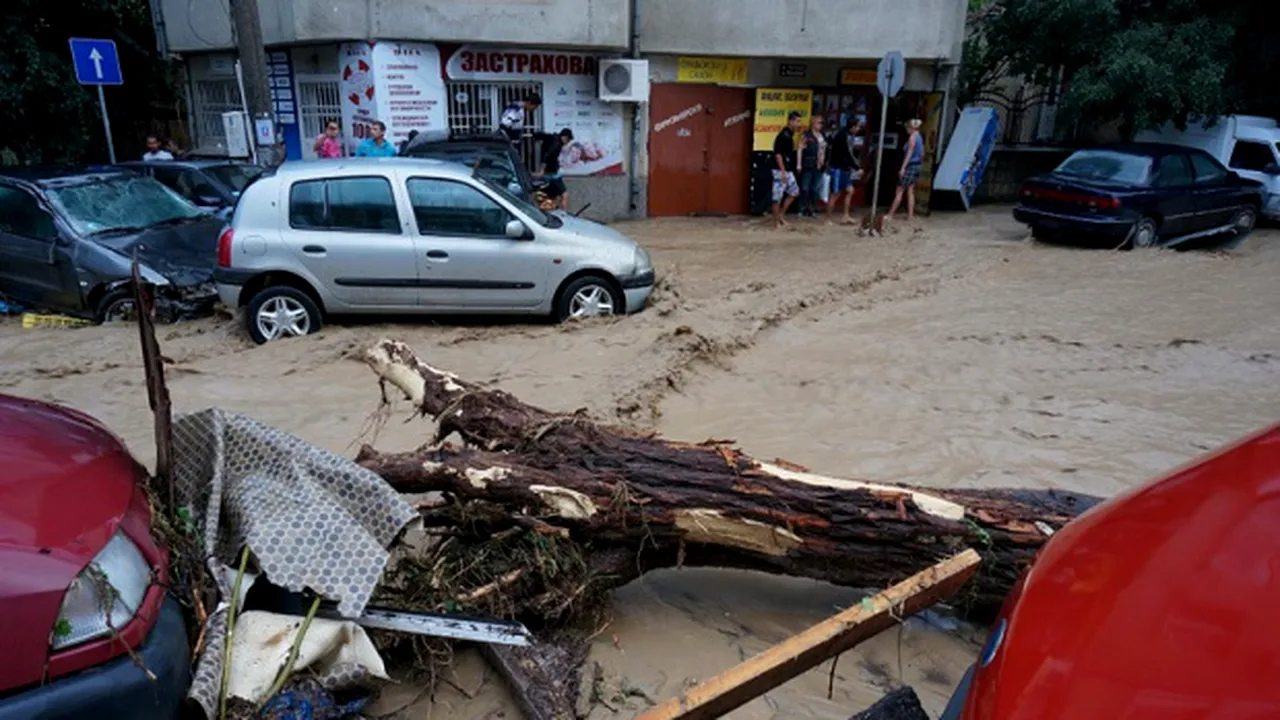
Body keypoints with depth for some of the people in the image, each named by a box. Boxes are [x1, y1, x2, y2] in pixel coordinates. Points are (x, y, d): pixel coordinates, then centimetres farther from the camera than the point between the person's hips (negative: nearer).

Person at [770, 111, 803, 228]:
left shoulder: (789, 135, 14)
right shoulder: (784, 135, -15)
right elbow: (778, 154, -21)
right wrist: (783, 171, -23)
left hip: (788, 170, 10)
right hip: (781, 170, -10)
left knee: (794, 191, 14)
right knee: (778, 196, -3)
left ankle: (781, 215, 18)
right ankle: (776, 222, 3)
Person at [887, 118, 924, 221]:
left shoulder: (912, 137, -13)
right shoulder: (920, 137, 13)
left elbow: (909, 154, -19)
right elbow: (922, 154, 17)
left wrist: (903, 168, -21)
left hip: (910, 166, -9)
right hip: (916, 166, 9)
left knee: (899, 191, -6)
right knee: (910, 191, 9)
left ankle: (890, 214, -4)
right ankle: (910, 215, 6)